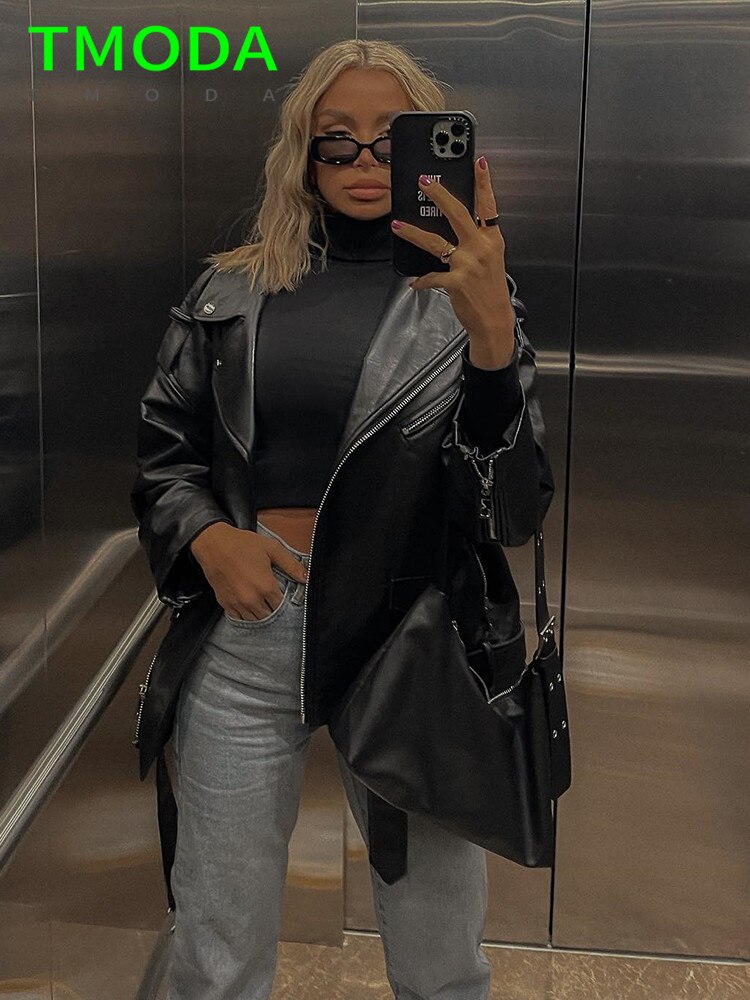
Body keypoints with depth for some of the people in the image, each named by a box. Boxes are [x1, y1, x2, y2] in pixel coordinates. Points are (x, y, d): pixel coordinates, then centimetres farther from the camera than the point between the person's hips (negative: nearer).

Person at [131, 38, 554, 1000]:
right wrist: (207, 536, -9)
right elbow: (162, 452, 12)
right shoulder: (230, 291, 7)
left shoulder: (468, 297, 1)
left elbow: (513, 509, -9)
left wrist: (493, 334, -23)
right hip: (246, 632, 1)